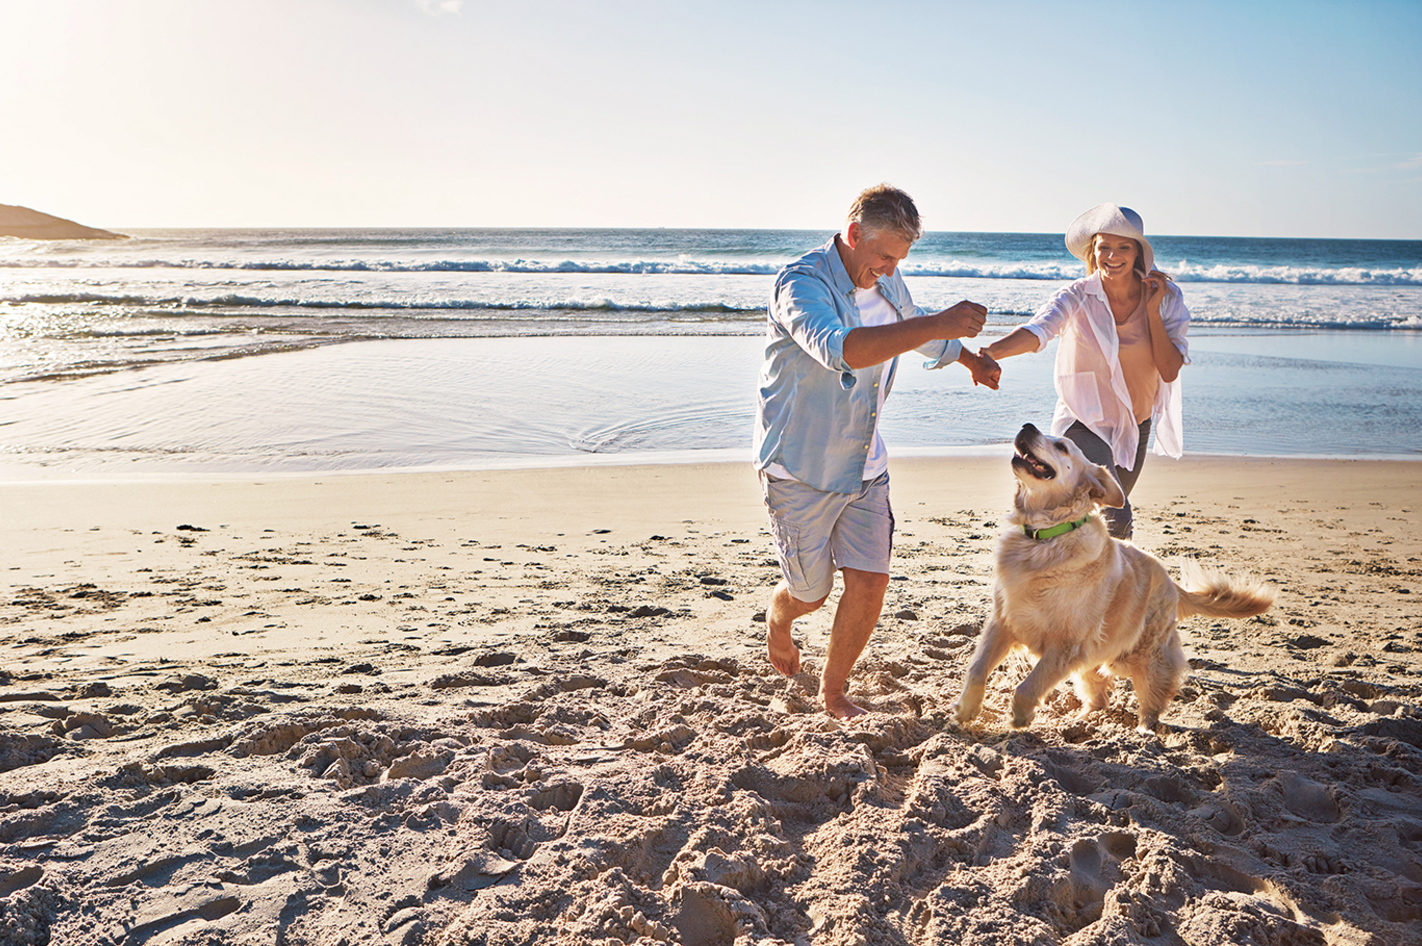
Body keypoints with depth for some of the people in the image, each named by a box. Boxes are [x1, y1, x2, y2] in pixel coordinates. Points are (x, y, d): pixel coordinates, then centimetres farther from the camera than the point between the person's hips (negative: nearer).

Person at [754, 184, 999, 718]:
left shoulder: (885, 282, 4)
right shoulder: (802, 284, -22)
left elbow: (916, 330, 28)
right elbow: (840, 349, -43)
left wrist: (972, 360, 42)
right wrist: (937, 325, -46)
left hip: (864, 466, 6)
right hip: (800, 468, -6)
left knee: (870, 582, -2)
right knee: (810, 593, 8)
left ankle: (833, 693, 19)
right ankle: (778, 615, 46)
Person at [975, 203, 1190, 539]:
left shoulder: (1166, 296, -7)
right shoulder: (1078, 297, -16)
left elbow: (1170, 372, -12)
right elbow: (1038, 330, -37)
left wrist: (1152, 309, -19)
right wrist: (992, 351, -57)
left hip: (1136, 424, 5)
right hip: (1084, 422, -5)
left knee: (1108, 517, 22)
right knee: (1116, 520, -24)